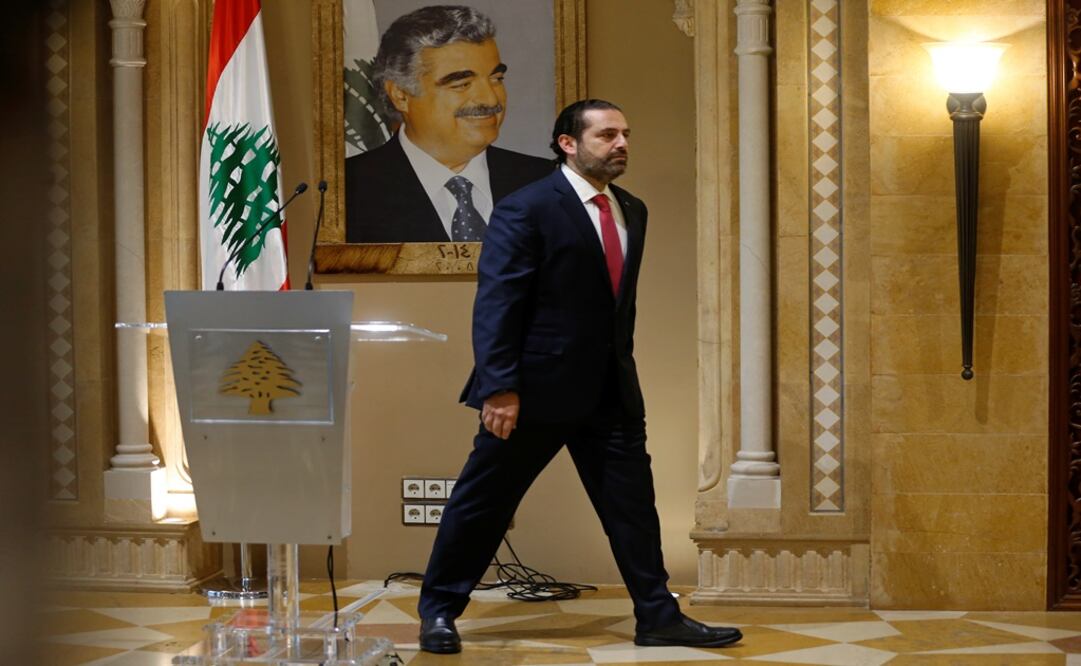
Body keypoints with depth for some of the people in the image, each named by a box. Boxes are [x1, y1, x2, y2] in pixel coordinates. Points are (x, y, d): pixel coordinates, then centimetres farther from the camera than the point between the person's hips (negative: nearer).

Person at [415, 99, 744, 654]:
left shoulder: (632, 211, 11)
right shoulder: (526, 210, -11)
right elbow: (495, 303, -16)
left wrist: (623, 373, 16)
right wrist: (499, 389, -21)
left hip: (612, 394, 6)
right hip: (538, 388, -6)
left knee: (633, 505, 6)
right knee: (484, 502, 5)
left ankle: (658, 618, 14)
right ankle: (439, 610, 19)